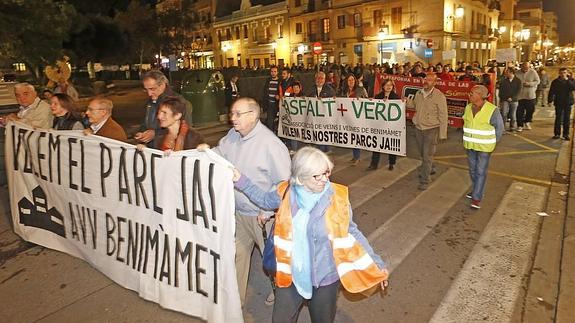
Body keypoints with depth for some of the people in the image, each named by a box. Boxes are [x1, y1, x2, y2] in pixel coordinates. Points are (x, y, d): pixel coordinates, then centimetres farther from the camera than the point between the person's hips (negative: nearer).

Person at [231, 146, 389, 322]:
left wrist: (376, 264, -3)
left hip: (325, 277, -2)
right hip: (291, 274, 2)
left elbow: (352, 233, -5)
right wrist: (242, 180, 0)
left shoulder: (338, 198, -20)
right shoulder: (287, 193, -14)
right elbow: (266, 199, 9)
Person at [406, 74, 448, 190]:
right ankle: (429, 169, 45)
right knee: (422, 153, 20)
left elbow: (443, 116, -13)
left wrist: (442, 134, -14)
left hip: (431, 129, -6)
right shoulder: (419, 93, 2)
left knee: (427, 155, -2)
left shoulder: (439, 96, -15)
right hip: (418, 128, 6)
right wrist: (406, 101, -1)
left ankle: (425, 180, 7)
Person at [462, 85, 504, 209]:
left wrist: (492, 143, 0)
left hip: (484, 147, -5)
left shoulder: (492, 110, -16)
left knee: (481, 171, -1)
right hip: (470, 145, 5)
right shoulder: (468, 108, -1)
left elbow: (499, 128, -6)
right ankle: (476, 190, 32)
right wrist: (466, 139, 11)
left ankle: (477, 197, 5)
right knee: (472, 169, 15)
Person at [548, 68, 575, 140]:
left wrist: (567, 80, -20)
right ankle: (557, 133, 9)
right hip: (558, 102, 0)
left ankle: (566, 134, 10)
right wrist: (550, 100, -8)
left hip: (568, 102, 0)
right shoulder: (555, 81, 0)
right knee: (558, 119, 3)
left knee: (566, 119, 4)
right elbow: (551, 92, 0)